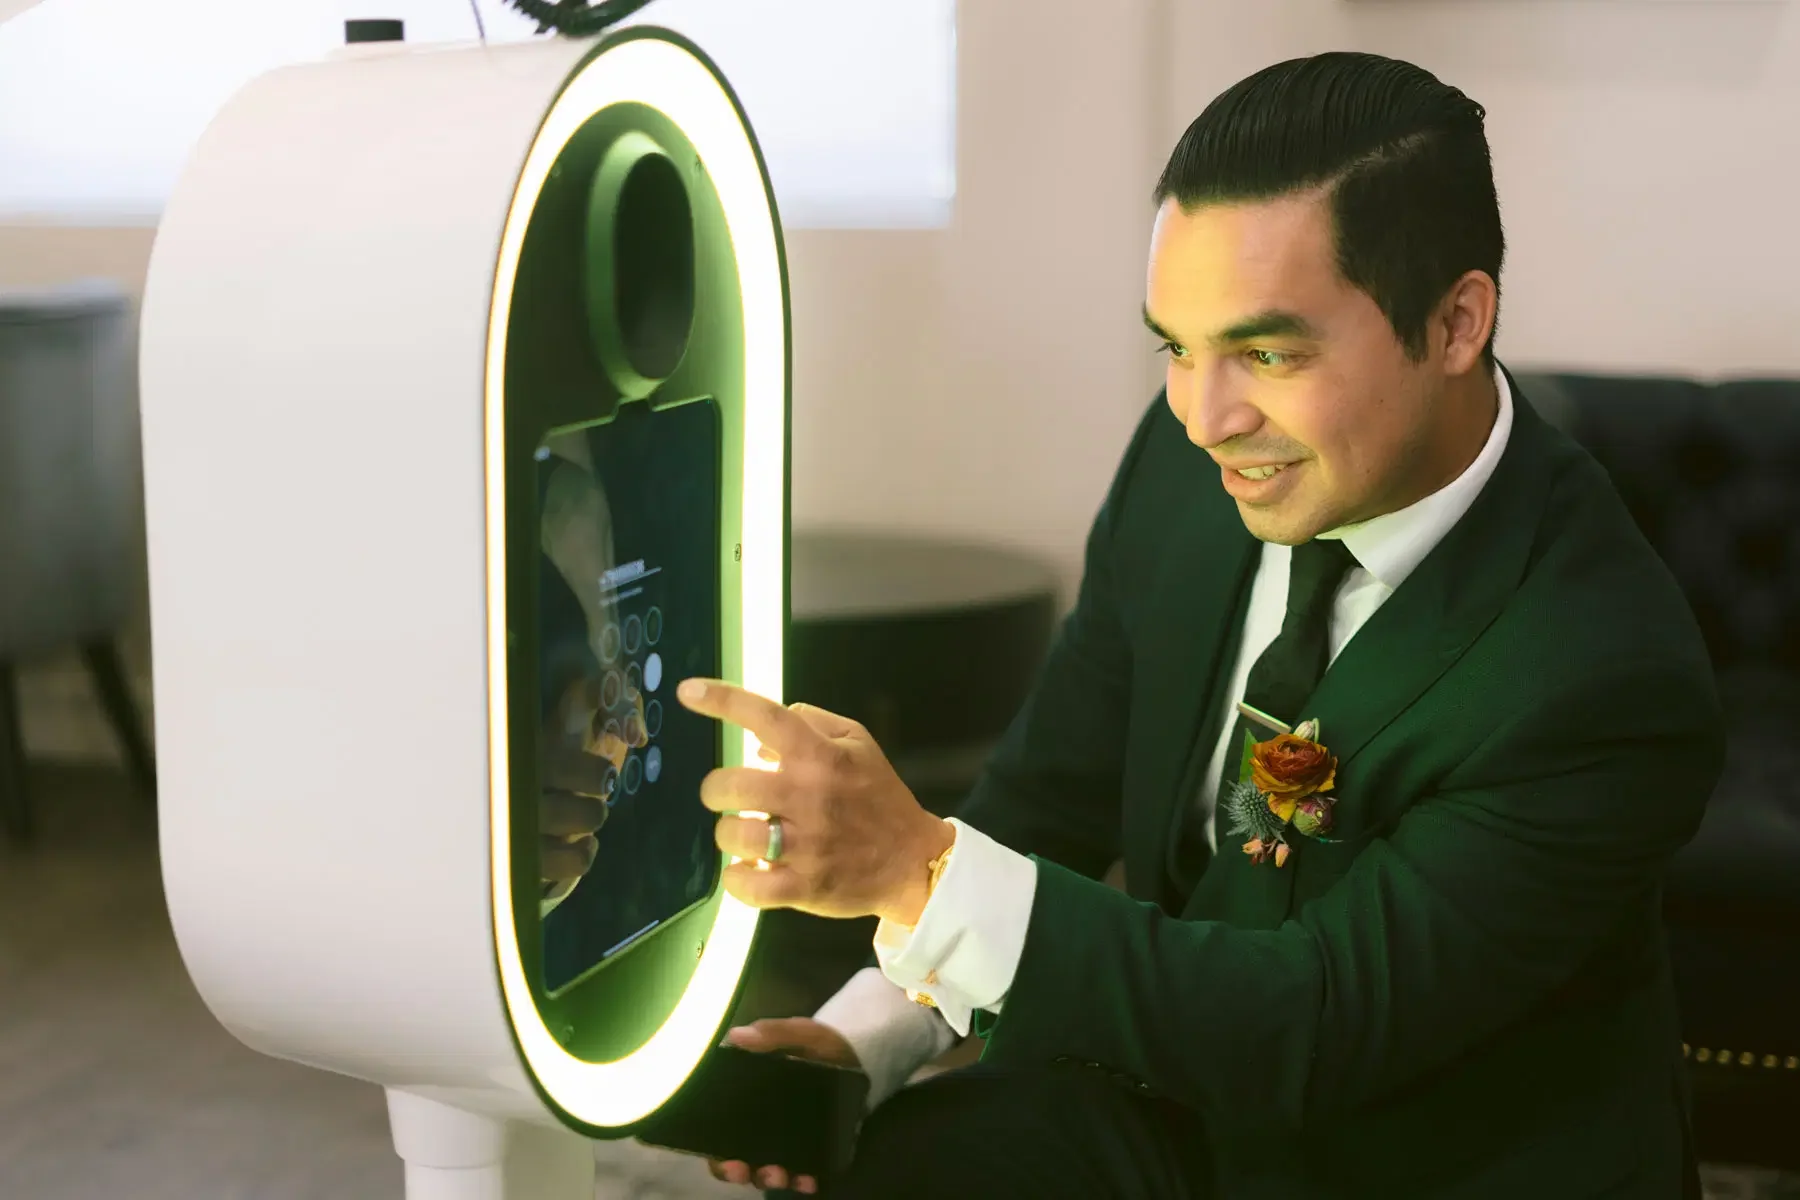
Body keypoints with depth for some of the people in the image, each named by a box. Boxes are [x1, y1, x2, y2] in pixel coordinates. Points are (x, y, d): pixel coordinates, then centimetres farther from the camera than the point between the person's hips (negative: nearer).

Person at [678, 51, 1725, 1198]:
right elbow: (1054, 790, 0)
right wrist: (863, 1036, -15)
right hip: (1187, 1079, 5)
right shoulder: (1183, 463, -11)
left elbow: (1325, 1029, -29)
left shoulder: (1613, 673, -29)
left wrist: (918, 868, -38)